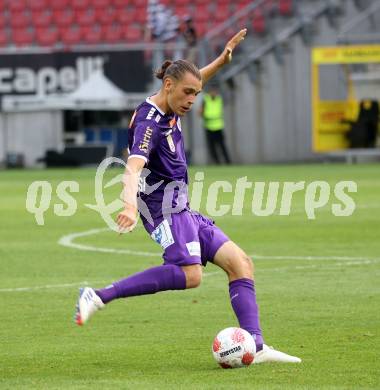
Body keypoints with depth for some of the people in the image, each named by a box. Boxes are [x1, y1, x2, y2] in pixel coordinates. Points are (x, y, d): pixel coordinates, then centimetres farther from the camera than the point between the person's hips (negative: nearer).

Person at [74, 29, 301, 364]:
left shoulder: (170, 110, 10)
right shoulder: (149, 123, -18)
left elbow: (195, 81, 34)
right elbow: (133, 167, -36)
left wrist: (223, 59, 23)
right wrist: (130, 204, -54)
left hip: (183, 211, 10)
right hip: (164, 208, -10)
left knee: (240, 263, 0)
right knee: (189, 274, -29)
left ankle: (256, 347, -7)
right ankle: (100, 296, -27)